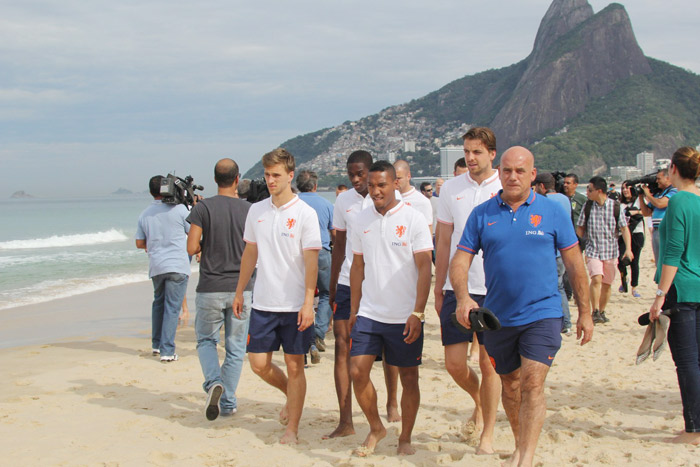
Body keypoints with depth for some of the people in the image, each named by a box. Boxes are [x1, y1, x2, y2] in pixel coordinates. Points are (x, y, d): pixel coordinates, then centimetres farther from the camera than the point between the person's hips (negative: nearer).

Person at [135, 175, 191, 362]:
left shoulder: (145, 214, 7)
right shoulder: (179, 209, -5)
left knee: (158, 303, 22)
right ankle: (167, 351, -5)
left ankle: (156, 344, 27)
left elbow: (139, 243, 11)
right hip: (177, 265, -4)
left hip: (156, 266, 4)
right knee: (172, 307, -3)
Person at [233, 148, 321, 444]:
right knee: (259, 364, 5)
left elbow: (311, 262, -9)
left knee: (294, 366, 3)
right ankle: (291, 394, 34)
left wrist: (308, 303, -15)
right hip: (263, 303, 5)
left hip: (295, 305, -4)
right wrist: (239, 292, 16)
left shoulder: (305, 214, -7)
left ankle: (292, 427, 16)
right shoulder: (256, 211, 7)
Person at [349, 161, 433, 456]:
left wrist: (417, 313, -15)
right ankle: (375, 428, 19)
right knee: (357, 372, -4)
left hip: (404, 317, -3)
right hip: (369, 313, 3)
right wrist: (354, 310, 11)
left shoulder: (413, 219, -7)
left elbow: (425, 268, -9)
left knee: (408, 377, 6)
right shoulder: (362, 221, 6)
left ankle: (405, 438, 22)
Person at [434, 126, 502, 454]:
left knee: (488, 364, 2)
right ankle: (479, 402, 34)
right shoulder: (451, 188, 7)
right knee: (454, 364, 2)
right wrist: (438, 289, 9)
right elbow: (443, 242, 11)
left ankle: (487, 434, 17)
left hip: (495, 289, -2)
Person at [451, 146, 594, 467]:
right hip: (498, 317, 3)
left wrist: (584, 313, 5)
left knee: (532, 383, -14)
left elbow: (574, 262, 5)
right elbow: (460, 260, -1)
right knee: (510, 385, 15)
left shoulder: (552, 211, 0)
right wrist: (463, 298, -19)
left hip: (542, 312, -2)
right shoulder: (482, 214, 2)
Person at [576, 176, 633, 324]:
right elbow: (580, 228, 8)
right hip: (592, 250, -1)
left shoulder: (615, 206, -4)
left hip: (611, 251, 1)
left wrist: (628, 248, -11)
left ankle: (602, 312, 24)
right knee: (596, 278, -20)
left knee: (607, 284, 7)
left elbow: (624, 228, -2)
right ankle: (595, 312, -17)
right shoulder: (587, 206, 0)